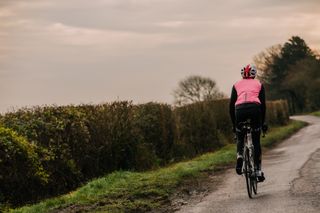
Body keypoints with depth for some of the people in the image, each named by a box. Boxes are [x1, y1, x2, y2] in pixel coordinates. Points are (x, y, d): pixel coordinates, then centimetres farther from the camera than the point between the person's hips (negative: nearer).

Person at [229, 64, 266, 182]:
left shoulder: (237, 85, 25)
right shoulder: (259, 84, 24)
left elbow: (231, 105, 20)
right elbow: (263, 104, 17)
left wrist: (234, 124, 25)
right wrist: (263, 122, 23)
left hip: (240, 110, 1)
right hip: (255, 109, 0)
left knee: (240, 138, 23)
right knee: (256, 141, 12)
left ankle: (239, 155, -7)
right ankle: (258, 170, 7)